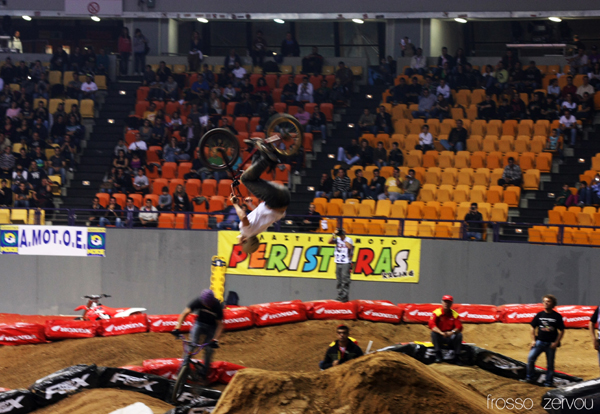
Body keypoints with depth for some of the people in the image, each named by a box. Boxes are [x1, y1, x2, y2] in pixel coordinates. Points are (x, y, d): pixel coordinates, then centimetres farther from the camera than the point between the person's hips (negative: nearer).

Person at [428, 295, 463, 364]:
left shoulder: (455, 314, 1)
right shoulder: (436, 312, -5)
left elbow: (459, 327, -10)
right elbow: (431, 324, -21)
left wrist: (452, 332, -34)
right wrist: (441, 333, -37)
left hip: (450, 337, 2)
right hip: (440, 336, -2)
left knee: (459, 335, -25)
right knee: (433, 333, -31)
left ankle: (456, 357, -21)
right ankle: (438, 355, -30)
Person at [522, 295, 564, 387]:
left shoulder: (557, 316, -1)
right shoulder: (539, 315, 5)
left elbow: (561, 331, 2)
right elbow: (533, 327, 12)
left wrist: (556, 342, -7)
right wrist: (533, 340, 3)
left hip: (551, 344, -2)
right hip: (539, 341, 2)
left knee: (550, 364, 4)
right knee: (530, 358, -13)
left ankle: (548, 382, 15)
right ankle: (529, 378, 0)